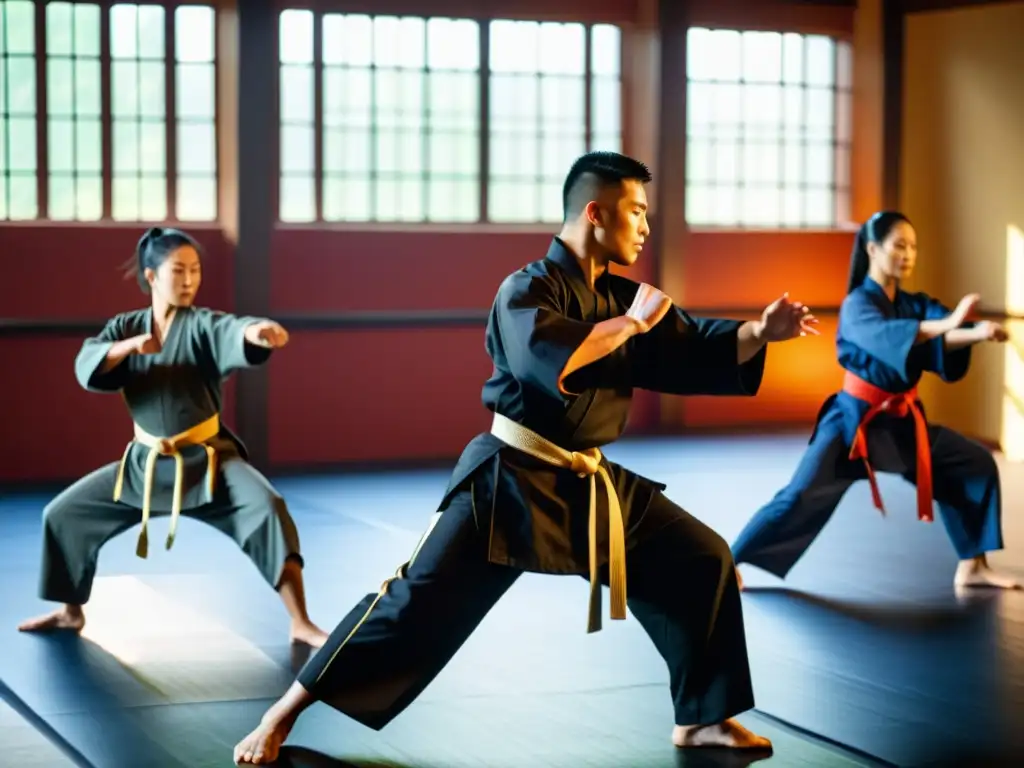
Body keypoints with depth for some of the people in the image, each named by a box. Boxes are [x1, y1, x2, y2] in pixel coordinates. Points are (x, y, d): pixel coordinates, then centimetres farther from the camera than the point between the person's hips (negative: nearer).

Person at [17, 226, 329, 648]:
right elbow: (87, 367, -13)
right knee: (64, 514, 9)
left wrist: (257, 331, -58)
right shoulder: (125, 328, 2)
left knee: (267, 509, -29)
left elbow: (234, 334, -34)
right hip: (144, 463, 4)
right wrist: (128, 347, -32)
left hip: (207, 460, -4)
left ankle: (301, 624, -24)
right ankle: (72, 612, 32)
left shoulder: (203, 325, -10)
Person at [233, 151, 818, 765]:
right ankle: (284, 713, 0)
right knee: (422, 602, -9)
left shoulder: (622, 295, 8)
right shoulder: (528, 291, -14)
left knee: (703, 562, 5)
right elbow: (547, 359, -34)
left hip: (593, 485, 7)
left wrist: (761, 333, -4)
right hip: (510, 483, -7)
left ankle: (701, 719, 16)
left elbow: (692, 353, 10)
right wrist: (629, 325, -24)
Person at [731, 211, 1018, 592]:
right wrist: (948, 323, -46)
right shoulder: (857, 306, -13)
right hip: (855, 421, -7)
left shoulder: (914, 305, 7)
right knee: (802, 497, -14)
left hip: (902, 421, 7)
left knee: (976, 465, 2)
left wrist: (979, 332, -34)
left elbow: (941, 344, -12)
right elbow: (889, 336, -35)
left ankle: (972, 567, 9)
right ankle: (729, 563, -3)